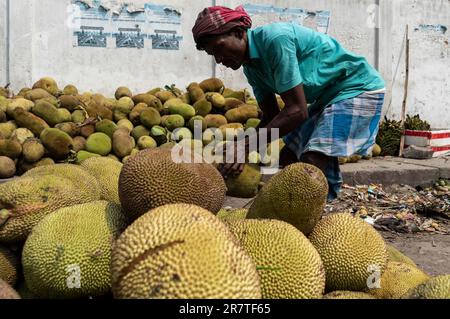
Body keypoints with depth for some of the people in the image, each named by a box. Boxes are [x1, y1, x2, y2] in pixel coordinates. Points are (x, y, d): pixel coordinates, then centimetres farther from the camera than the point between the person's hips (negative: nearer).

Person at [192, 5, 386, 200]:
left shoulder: (275, 38, -27)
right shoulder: (251, 67, 1)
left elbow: (297, 111, -29)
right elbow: (271, 116, 4)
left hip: (358, 88, -9)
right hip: (328, 96, 9)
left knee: (311, 161, -23)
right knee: (288, 159, 6)